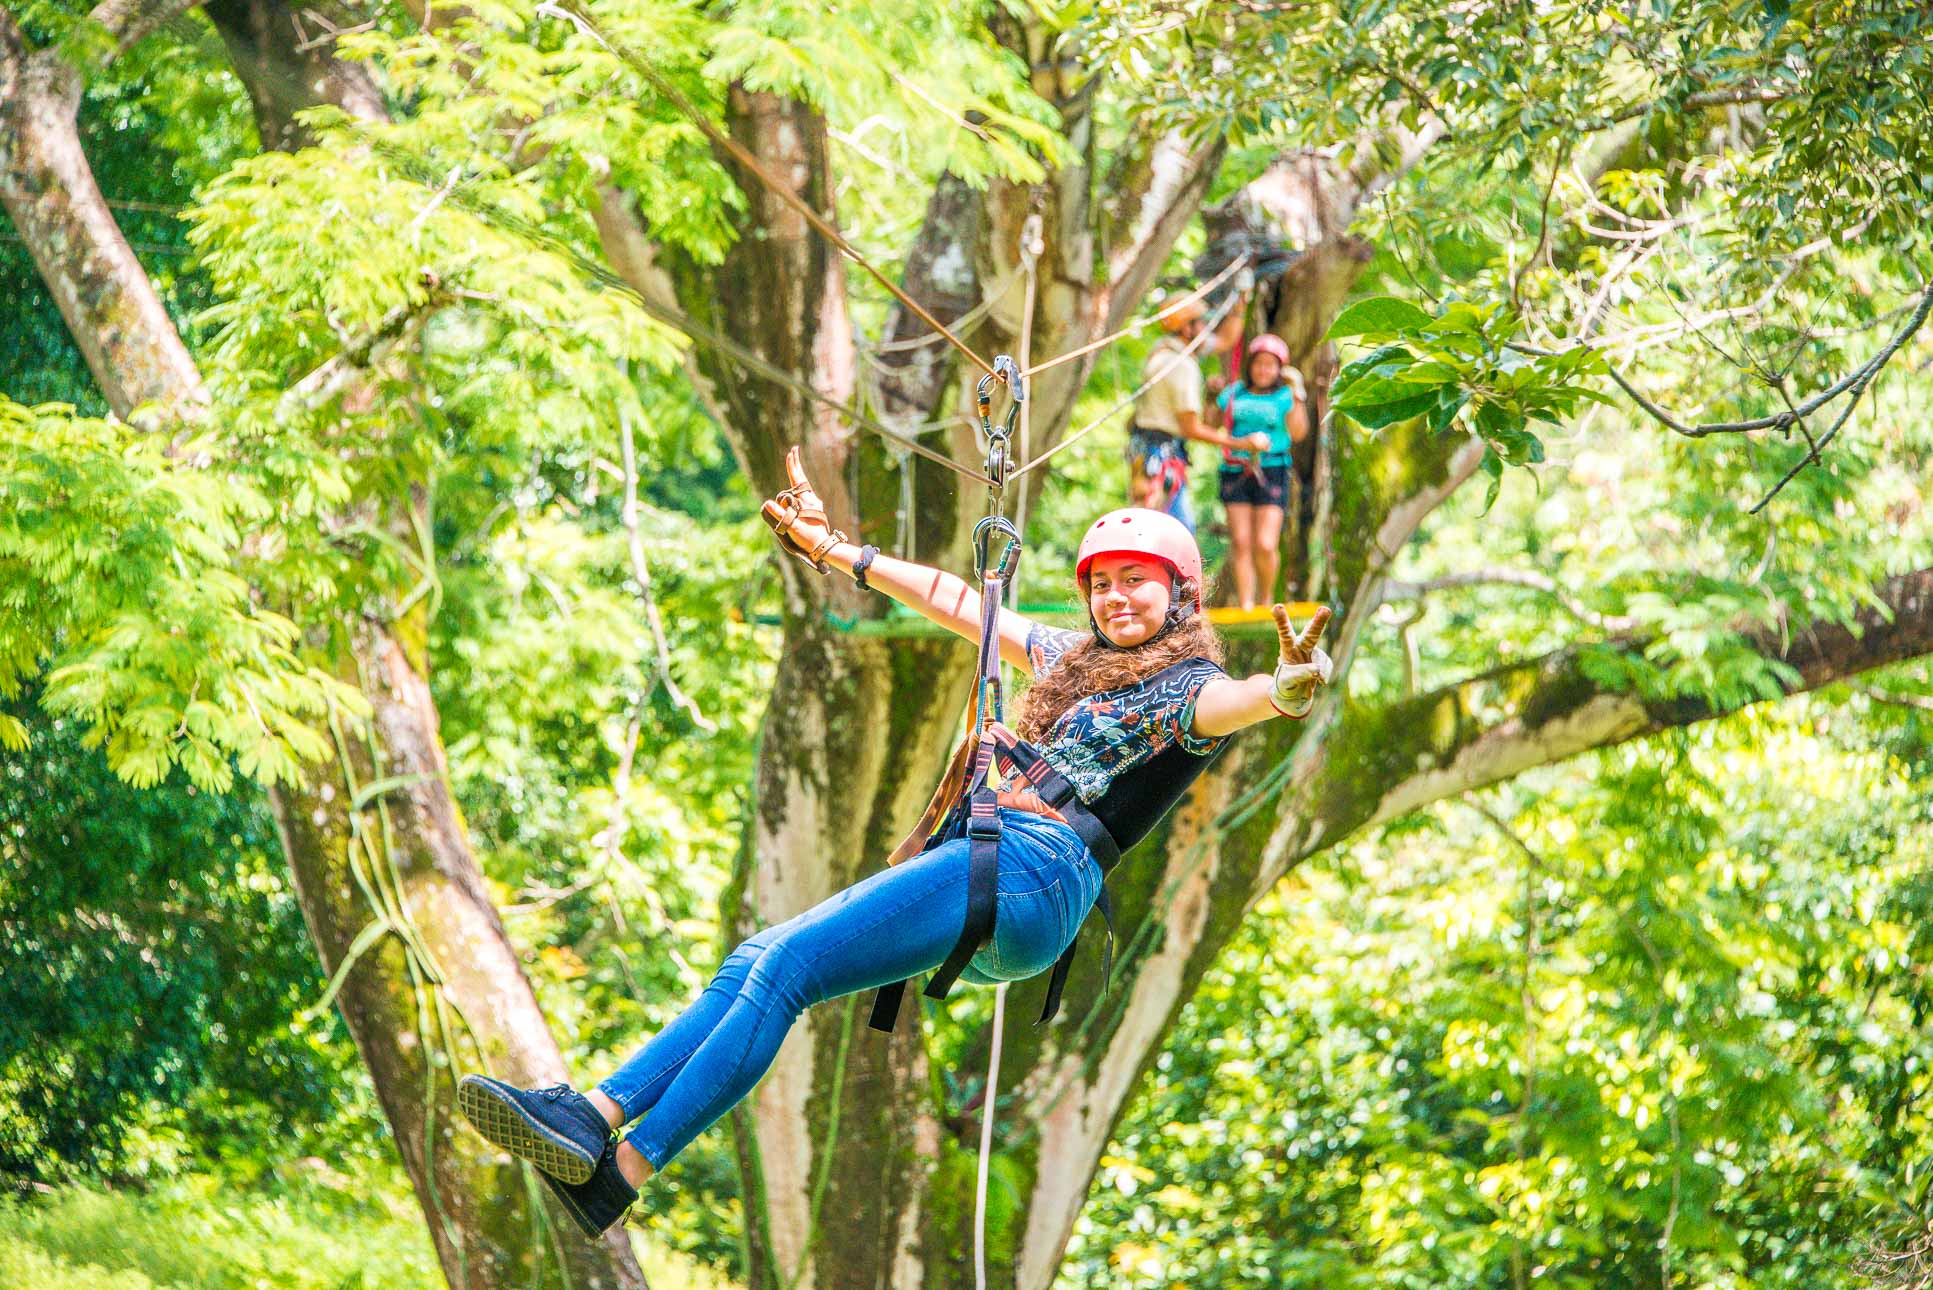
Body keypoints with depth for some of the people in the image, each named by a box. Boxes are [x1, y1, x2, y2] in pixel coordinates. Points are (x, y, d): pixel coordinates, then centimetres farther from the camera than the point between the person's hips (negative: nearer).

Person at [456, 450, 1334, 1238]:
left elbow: (1230, 701, -22)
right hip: (976, 865, 9)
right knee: (756, 960, -5)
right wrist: (836, 551, 42)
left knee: (786, 967, -19)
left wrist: (1285, 689, -46)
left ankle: (620, 1173, -26)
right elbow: (956, 603, 35)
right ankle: (594, 1115, -17)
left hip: (1031, 872, -9)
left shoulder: (1185, 687, 2)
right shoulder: (1073, 659, 27)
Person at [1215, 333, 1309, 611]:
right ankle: (1246, 605, -2)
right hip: (1235, 471, 3)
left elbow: (1298, 434, -9)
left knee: (1265, 546, -10)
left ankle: (1266, 600, 12)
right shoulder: (1235, 394, 14)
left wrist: (1298, 395, -12)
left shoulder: (1284, 397, 5)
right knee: (1241, 543, -4)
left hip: (1271, 471, -3)